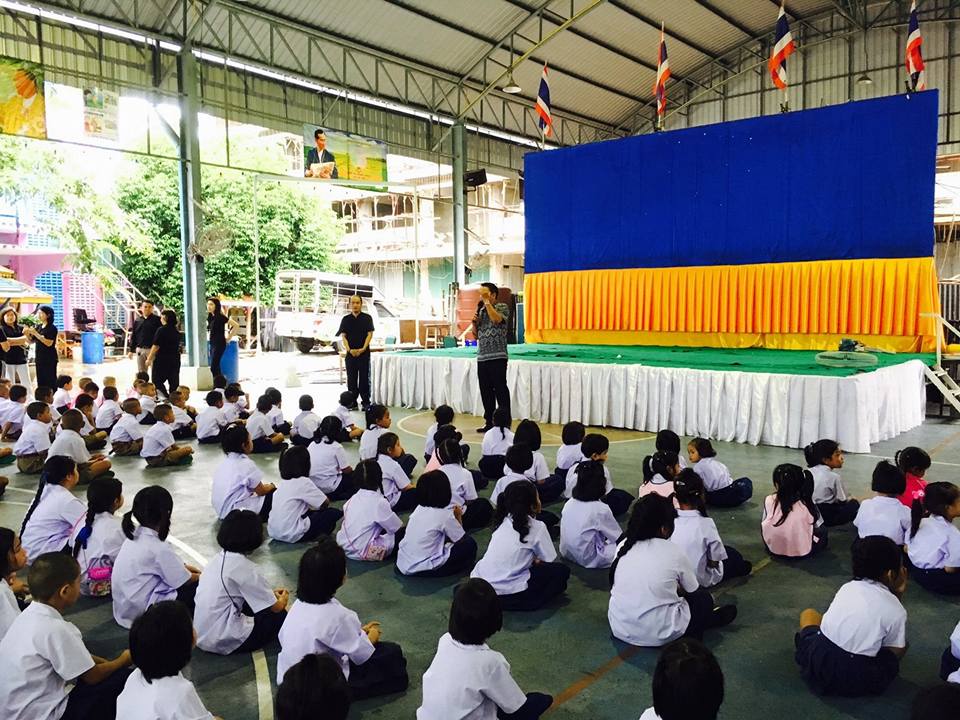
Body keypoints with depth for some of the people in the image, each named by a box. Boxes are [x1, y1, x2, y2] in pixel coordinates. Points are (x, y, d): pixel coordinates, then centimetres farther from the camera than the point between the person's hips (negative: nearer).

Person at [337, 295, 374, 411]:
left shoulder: (367, 318, 3)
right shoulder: (346, 319, 7)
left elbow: (370, 334, -2)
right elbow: (343, 336, 4)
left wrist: (363, 348, -13)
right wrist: (349, 350, -10)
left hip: (364, 352, -2)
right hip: (350, 353, 2)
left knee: (364, 377, 0)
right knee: (351, 378, 5)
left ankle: (366, 402, 6)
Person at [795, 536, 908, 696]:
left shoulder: (848, 587, 8)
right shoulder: (896, 610, -5)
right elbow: (894, 654, 7)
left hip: (818, 662, 2)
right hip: (857, 682, -2)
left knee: (809, 614, 31)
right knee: (902, 644, 24)